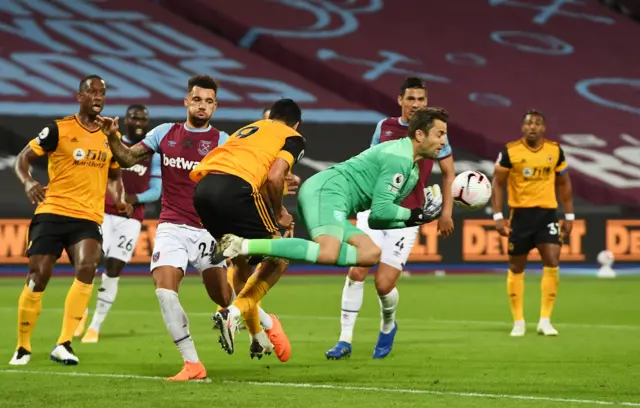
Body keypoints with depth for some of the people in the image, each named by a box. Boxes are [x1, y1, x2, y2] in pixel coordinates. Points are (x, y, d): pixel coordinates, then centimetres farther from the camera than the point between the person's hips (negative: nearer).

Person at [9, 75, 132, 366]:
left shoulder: (111, 137, 11)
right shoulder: (59, 130, -2)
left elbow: (113, 177, 26)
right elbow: (23, 159, 2)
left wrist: (119, 202, 7)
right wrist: (28, 183, -18)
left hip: (89, 218, 3)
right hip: (52, 213, -2)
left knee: (86, 268, -23)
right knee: (38, 277, -5)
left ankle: (64, 344, -17)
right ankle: (23, 347, 14)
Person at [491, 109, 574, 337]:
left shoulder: (555, 151, 2)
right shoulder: (510, 152, -6)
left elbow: (564, 184, 13)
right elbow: (497, 184, 0)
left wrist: (569, 216, 10)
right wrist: (498, 216, -8)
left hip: (547, 213, 1)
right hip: (520, 214, -1)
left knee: (552, 263, -13)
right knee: (516, 268, 5)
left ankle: (545, 320, -5)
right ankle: (518, 322, 17)